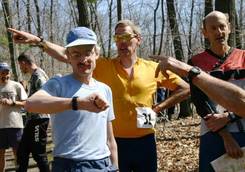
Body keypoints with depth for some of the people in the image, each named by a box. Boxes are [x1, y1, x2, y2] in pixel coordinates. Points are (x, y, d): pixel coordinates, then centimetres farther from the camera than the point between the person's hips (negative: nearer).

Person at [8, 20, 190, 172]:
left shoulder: (153, 69, 1)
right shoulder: (103, 66, -1)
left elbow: (186, 88, 7)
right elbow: (67, 56, -11)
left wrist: (158, 108, 1)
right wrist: (37, 40, -21)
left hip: (144, 142, 1)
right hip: (115, 141, 0)